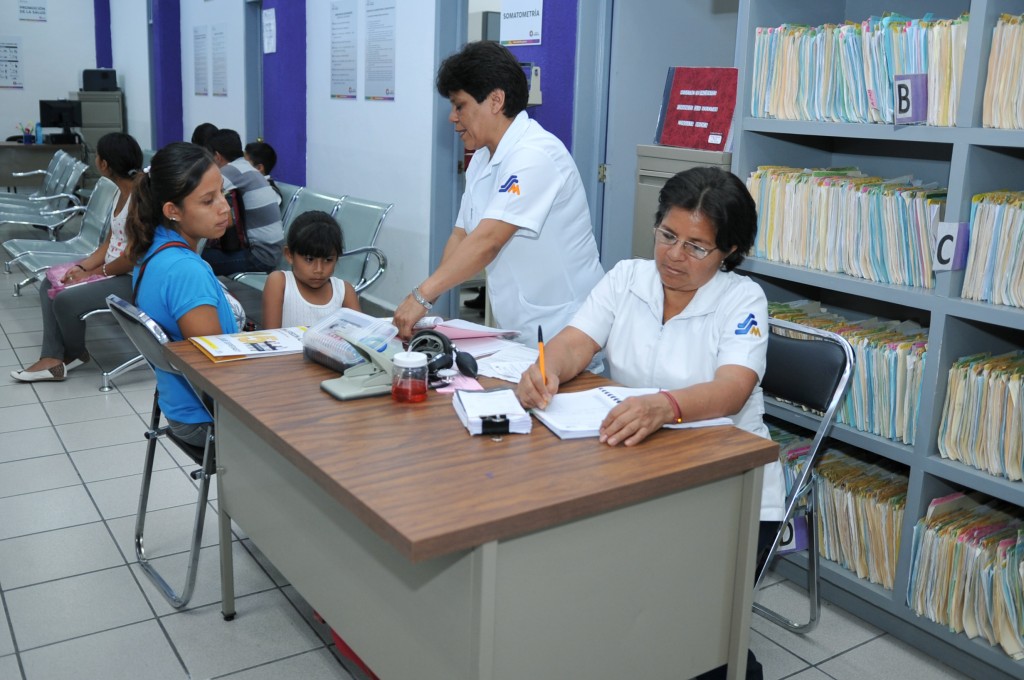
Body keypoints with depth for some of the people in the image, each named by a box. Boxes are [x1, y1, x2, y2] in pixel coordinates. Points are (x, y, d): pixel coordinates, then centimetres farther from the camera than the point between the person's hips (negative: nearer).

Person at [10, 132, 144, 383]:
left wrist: (96, 272, -10)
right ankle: (53, 358, -1)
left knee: (66, 298, -19)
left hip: (134, 278, -11)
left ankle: (75, 354, 11)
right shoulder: (122, 192, 9)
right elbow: (109, 243, 13)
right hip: (112, 270, 11)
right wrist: (83, 266, -3)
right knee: (50, 285, 6)